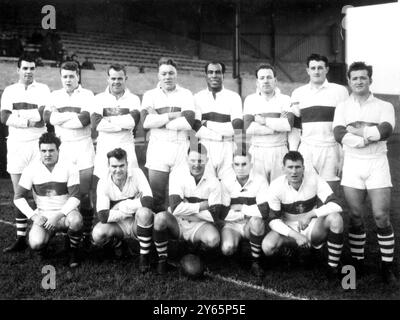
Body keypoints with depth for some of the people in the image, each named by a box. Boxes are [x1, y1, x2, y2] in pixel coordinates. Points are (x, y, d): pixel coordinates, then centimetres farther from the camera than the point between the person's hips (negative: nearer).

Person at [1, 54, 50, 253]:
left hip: (38, 144, -3)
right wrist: (30, 120, -11)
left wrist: (17, 115, -10)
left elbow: (42, 115, -12)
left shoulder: (42, 90, 4)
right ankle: (21, 238, 11)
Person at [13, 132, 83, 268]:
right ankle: (49, 234, 13)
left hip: (66, 212, -1)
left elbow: (74, 197, -14)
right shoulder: (31, 169, -5)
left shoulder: (69, 168, -10)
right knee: (36, 244, -26)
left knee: (76, 220, -37)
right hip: (43, 215, 1)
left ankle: (73, 251, -6)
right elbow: (19, 198, -3)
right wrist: (33, 216, -16)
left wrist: (58, 216, -26)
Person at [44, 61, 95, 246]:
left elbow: (85, 119, -12)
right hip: (62, 147, 3)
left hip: (83, 147, -2)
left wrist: (59, 118, -5)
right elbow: (46, 116, -3)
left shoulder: (86, 95, 3)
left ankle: (87, 234, 6)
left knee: (84, 194, -3)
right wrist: (73, 115, -9)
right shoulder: (55, 95, 13)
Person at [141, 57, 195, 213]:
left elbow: (188, 122, -7)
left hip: (181, 147, 0)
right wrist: (174, 115, -8)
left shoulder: (186, 94, 10)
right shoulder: (150, 95, 11)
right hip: (158, 147, 0)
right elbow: (146, 122, -7)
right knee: (156, 196, 0)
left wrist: (158, 120, -6)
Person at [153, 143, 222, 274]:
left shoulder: (213, 182, -7)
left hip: (200, 226, 1)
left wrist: (188, 209, -16)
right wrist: (201, 206, -18)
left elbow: (214, 216, -13)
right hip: (176, 223, -1)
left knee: (213, 239, -31)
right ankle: (162, 259, -9)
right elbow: (176, 208, -24)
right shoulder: (177, 175, -12)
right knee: (160, 217, -33)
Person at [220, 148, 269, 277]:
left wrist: (242, 208, -13)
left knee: (256, 221, -36)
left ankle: (256, 263, -15)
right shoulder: (227, 182, -4)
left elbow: (264, 211, -24)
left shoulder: (260, 181, -12)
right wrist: (250, 211, -14)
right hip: (231, 224, 1)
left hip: (251, 226, -1)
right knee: (227, 248, -28)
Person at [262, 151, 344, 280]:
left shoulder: (314, 179, -17)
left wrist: (310, 214, -31)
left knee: (335, 218, -30)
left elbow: (336, 205, -23)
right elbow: (273, 220, -14)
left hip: (313, 227, 0)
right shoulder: (276, 186, -16)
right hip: (288, 229, 0)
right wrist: (296, 235, -25)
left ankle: (333, 267, -13)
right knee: (267, 246, -29)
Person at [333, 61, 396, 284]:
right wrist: (369, 136, -17)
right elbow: (339, 135, -9)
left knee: (381, 217, -4)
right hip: (352, 164, 1)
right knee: (356, 217, 5)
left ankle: (388, 266, 8)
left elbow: (386, 131, -15)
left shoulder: (384, 106, 5)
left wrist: (355, 130, -12)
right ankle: (358, 262, 18)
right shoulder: (342, 107, 8)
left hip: (377, 164, -1)